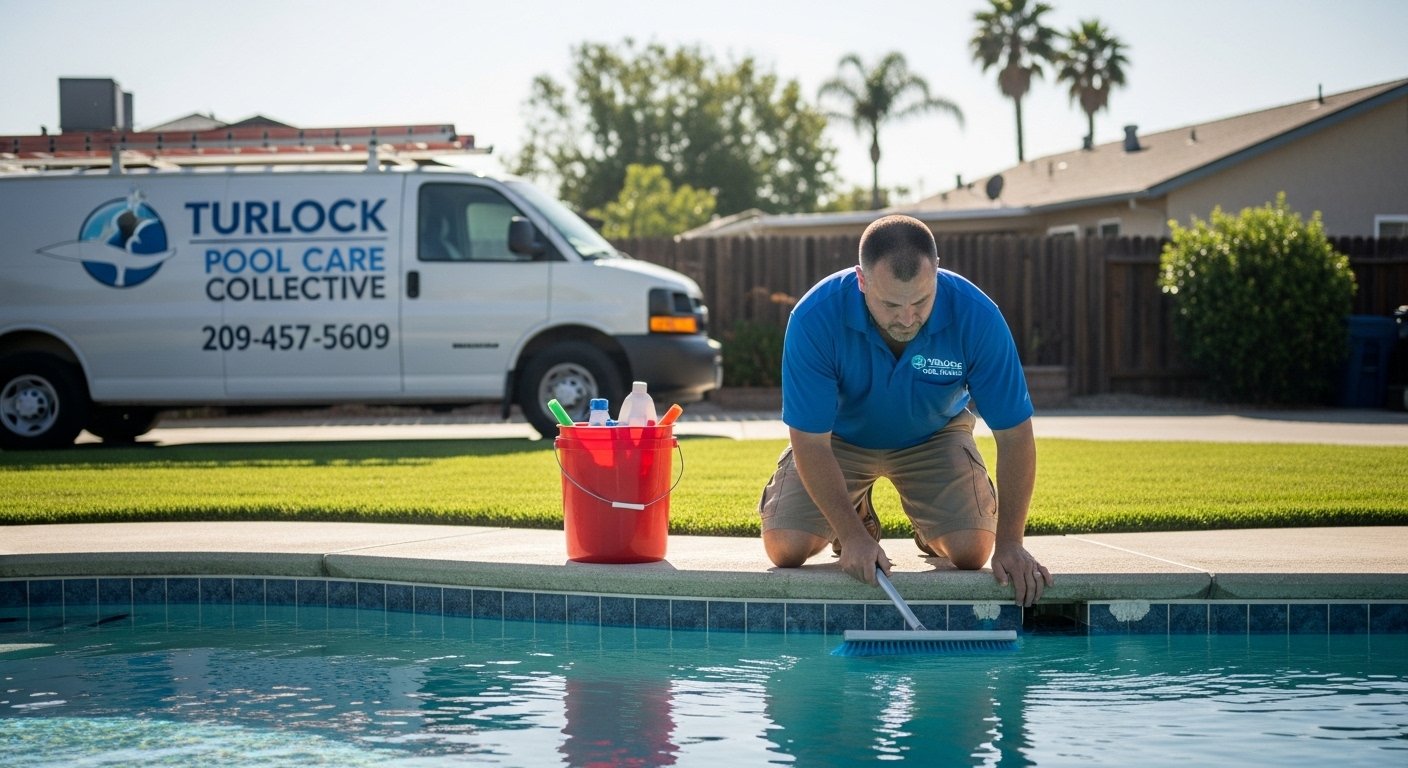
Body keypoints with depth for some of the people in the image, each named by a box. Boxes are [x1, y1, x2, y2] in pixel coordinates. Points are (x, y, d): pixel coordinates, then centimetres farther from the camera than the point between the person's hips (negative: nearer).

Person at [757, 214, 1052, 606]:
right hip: (842, 437, 0)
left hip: (933, 435, 0)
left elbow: (1014, 434, -24)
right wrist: (853, 537, -33)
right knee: (786, 547, -16)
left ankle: (930, 528, 20)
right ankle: (856, 515, 20)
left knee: (971, 550, -19)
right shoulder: (814, 318, -35)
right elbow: (811, 442, -28)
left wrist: (1010, 544, -27)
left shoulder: (977, 316, -32)